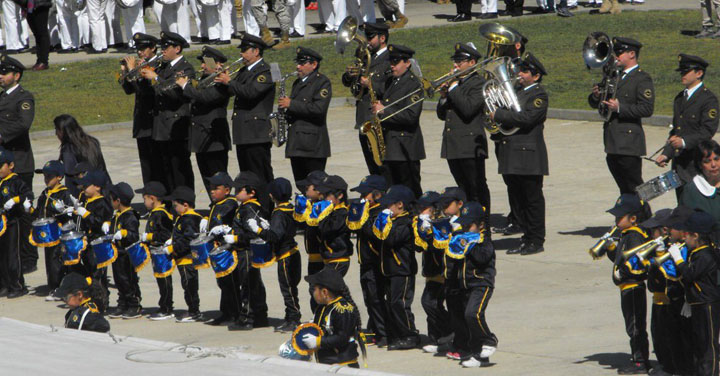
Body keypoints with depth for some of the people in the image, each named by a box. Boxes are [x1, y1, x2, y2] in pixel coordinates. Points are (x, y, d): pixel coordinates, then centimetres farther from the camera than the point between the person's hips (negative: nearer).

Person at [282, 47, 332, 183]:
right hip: (296, 144, 8)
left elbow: (318, 108, -18)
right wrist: (284, 107, 6)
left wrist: (291, 104, -15)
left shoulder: (322, 82, -5)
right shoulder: (298, 83, 21)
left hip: (313, 145, -8)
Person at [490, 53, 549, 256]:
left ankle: (536, 241, 4)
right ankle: (527, 238, 17)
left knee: (533, 199, -2)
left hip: (529, 156, -8)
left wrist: (499, 115, -16)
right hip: (512, 157, 8)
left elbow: (526, 118, -22)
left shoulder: (539, 95, -8)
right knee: (517, 200, 10)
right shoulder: (517, 92, 18)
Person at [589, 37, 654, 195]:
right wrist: (595, 96, -2)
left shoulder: (642, 79, -6)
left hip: (629, 143, -8)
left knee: (635, 191, -7)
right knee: (624, 190, 12)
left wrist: (620, 108, -21)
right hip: (612, 144, 8)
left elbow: (647, 109, -16)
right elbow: (595, 104, 21)